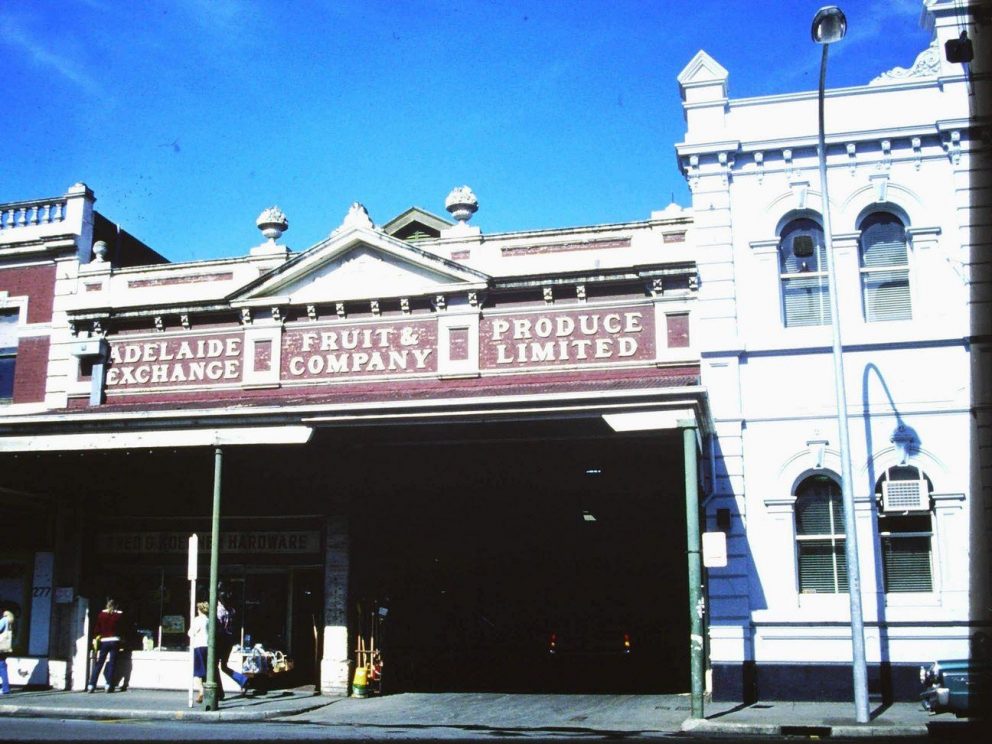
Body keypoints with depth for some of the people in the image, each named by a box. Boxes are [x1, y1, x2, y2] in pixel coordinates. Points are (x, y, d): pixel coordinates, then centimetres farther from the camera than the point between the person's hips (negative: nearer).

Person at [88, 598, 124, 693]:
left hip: (103, 641, 1)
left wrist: (95, 638, 8)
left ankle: (91, 686, 1)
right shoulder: (120, 614, 1)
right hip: (115, 640, -1)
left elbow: (97, 627, 3)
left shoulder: (102, 613, 3)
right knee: (112, 664, 1)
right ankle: (108, 685, -5)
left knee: (98, 664, 5)